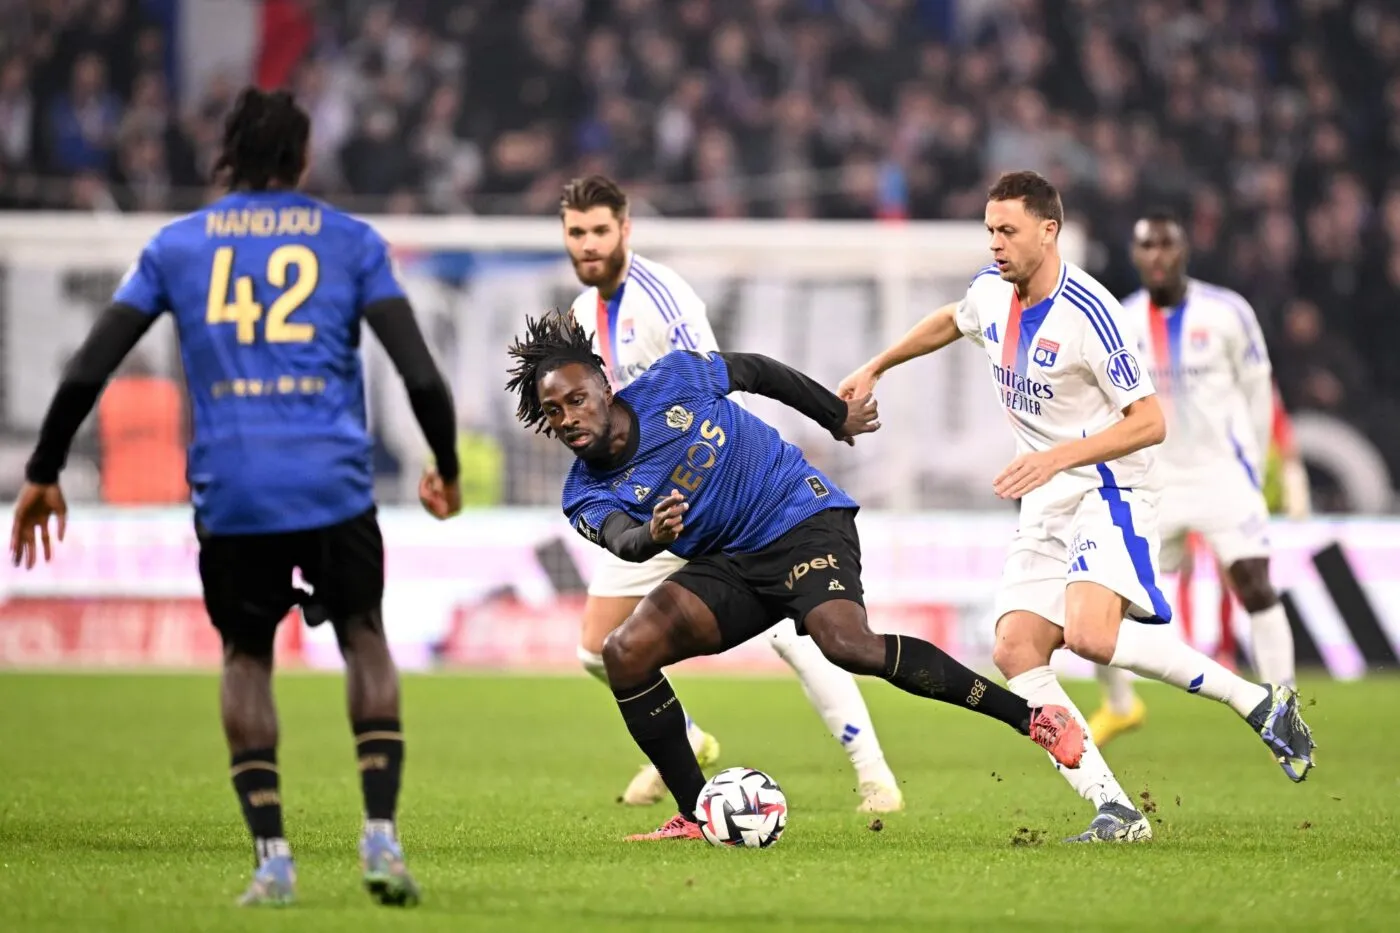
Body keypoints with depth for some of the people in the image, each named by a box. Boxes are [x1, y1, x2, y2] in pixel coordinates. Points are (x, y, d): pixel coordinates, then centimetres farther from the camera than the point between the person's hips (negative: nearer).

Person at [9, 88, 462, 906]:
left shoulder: (176, 246, 10)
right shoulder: (351, 242, 7)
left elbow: (88, 371, 6)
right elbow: (420, 373, 1)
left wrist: (43, 473, 15)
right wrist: (447, 470, 16)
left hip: (230, 493, 0)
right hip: (335, 485, 0)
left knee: (246, 657, 18)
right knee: (365, 639, 19)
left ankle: (272, 855, 6)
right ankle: (381, 834, 5)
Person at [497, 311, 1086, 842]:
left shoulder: (672, 381, -10)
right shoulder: (587, 498, -5)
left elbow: (756, 371, 8)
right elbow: (621, 541, -27)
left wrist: (836, 415, 19)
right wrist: (652, 536, -51)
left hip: (803, 519, -4)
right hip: (728, 566, 4)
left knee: (846, 645, -30)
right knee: (625, 653, -16)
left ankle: (1029, 716, -25)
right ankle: (696, 816, -5)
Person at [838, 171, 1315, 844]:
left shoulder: (1088, 313, -19)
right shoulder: (991, 290, 5)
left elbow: (1150, 422, -18)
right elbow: (950, 321, 31)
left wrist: (1058, 457, -26)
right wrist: (875, 369, 33)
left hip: (1108, 492, -8)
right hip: (1044, 509, 8)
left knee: (1091, 634, -29)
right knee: (1016, 651, -10)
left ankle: (1258, 702, -13)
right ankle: (1116, 812, -10)